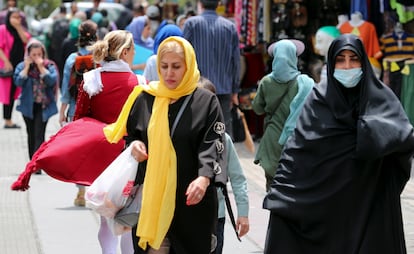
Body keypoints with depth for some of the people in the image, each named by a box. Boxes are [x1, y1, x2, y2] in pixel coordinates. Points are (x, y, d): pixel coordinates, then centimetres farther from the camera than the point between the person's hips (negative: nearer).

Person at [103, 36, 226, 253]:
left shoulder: (206, 102, -1)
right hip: (151, 196, 2)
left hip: (191, 199, -2)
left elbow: (213, 146, -9)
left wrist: (204, 178, -27)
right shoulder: (145, 98, 8)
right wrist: (134, 144, -5)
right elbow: (129, 135, 20)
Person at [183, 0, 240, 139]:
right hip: (224, 88, 2)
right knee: (225, 127, 5)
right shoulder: (230, 27, 5)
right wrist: (234, 91, 13)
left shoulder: (191, 24, -3)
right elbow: (236, 61, 7)